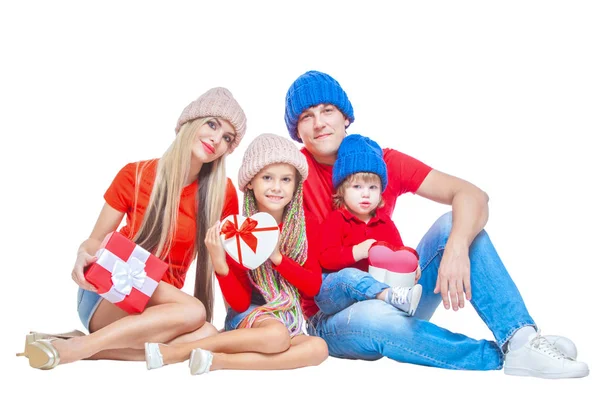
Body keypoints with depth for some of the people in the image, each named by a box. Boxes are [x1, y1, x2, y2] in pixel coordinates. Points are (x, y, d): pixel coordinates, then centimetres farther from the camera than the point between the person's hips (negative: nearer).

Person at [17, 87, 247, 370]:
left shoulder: (222, 193, -2)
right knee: (193, 311, -33)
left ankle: (91, 350, -24)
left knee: (207, 336, -32)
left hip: (163, 304, 3)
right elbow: (95, 241, 0)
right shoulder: (134, 176, -6)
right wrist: (84, 257, -23)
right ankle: (70, 348, -26)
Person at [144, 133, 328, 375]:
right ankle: (175, 351, -27)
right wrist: (220, 265, -26)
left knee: (318, 348, -31)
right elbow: (239, 303, -9)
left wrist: (277, 257, -18)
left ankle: (218, 361, -28)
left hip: (294, 322, 4)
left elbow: (314, 286, -5)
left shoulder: (307, 227, 1)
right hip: (248, 317, -4)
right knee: (276, 336, -38)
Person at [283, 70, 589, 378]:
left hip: (393, 298, 4)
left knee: (455, 223, -16)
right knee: (372, 316, -39)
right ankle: (500, 356, -25)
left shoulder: (383, 162, -3)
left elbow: (472, 195, -14)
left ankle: (521, 341, -30)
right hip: (333, 318, -3)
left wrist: (457, 248, -35)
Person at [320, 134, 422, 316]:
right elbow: (326, 259, -11)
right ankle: (391, 296, -58)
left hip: (379, 281, 6)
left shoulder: (385, 222, 19)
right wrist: (357, 252, -26)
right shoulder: (335, 220, 1)